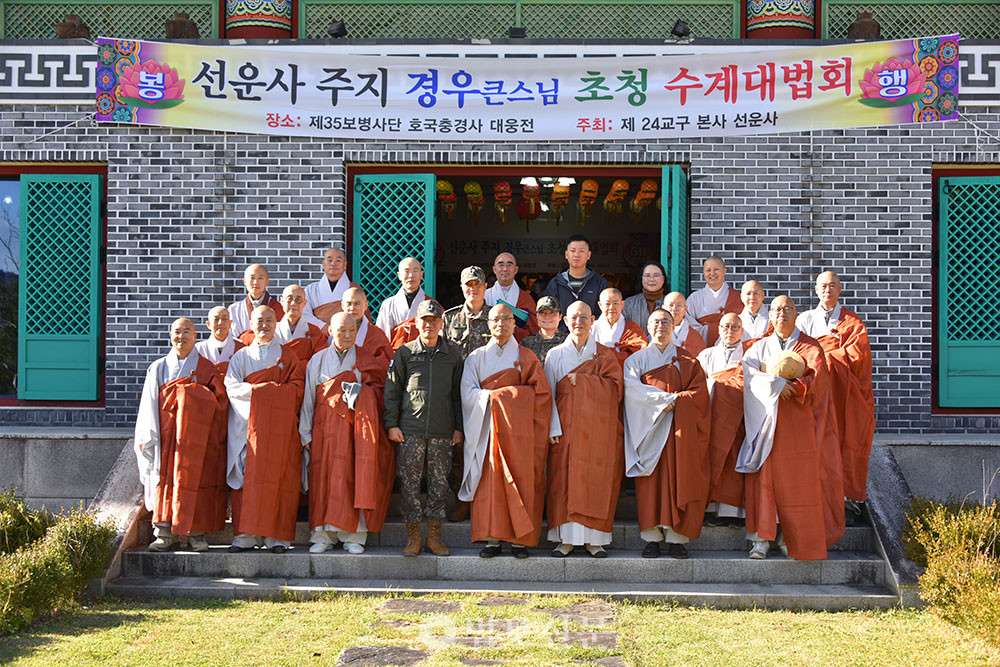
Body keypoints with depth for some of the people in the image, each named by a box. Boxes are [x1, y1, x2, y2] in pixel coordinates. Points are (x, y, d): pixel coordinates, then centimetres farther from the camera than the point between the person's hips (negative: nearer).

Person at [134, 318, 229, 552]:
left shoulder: (208, 369, 9)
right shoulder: (158, 368, 13)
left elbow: (221, 403, 4)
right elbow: (149, 406, 8)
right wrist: (147, 438, -1)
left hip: (198, 438, -1)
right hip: (167, 435, 1)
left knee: (196, 478, -9)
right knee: (166, 478, -8)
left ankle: (196, 533, -5)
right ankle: (165, 533, -6)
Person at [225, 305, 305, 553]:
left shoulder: (287, 356, 15)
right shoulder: (241, 356, 16)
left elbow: (297, 388, 2)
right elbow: (232, 387, 1)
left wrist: (257, 389, -8)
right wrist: (272, 389, -9)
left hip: (279, 425, -1)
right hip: (247, 424, 1)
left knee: (278, 476, -9)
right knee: (247, 476, -8)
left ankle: (277, 537, -8)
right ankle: (246, 536, -7)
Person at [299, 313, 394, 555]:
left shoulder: (368, 360, 8)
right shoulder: (318, 360, 11)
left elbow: (380, 390, 8)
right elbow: (308, 399, 10)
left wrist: (360, 393, -11)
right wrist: (306, 434, 4)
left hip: (356, 425, -1)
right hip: (326, 427, 1)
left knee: (355, 477, -9)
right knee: (325, 477, -5)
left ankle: (354, 536, -6)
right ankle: (324, 534, -1)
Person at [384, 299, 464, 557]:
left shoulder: (453, 354, 10)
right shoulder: (404, 353, 6)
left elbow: (458, 393, 13)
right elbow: (392, 390, 7)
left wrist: (458, 427, 8)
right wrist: (391, 424, 0)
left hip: (442, 431, 1)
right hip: (409, 430, -1)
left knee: (439, 483, 3)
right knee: (409, 482, -2)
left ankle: (434, 535, 12)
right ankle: (413, 536, 8)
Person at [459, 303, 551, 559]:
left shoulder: (525, 357, 11)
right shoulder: (477, 357, 12)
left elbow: (540, 392, 3)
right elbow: (468, 392, 1)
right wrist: (492, 396, -14)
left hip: (518, 426, 0)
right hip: (489, 426, 0)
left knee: (521, 478, -5)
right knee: (490, 479, -7)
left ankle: (519, 539, -2)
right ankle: (492, 538, -5)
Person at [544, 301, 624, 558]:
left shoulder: (605, 355, 9)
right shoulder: (555, 355, 9)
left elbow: (615, 387, -4)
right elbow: (548, 394, 3)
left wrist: (582, 380, -10)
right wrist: (553, 428, -8)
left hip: (598, 428, 0)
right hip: (566, 428, 0)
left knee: (596, 481, -3)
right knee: (564, 479, -5)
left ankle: (595, 539, 3)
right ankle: (566, 538, 0)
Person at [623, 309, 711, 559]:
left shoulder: (688, 360, 15)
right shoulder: (637, 359, 12)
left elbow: (698, 392, 3)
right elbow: (631, 388, -5)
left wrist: (675, 401, -11)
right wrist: (664, 399, -13)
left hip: (680, 427, 1)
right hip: (649, 427, -1)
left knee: (679, 477, -6)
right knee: (652, 479, -7)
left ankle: (676, 537, -5)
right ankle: (652, 537, -6)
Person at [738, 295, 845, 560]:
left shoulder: (810, 347, 10)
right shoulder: (760, 347, 15)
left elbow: (816, 379, -4)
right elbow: (748, 372, -3)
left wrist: (790, 387, -17)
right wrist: (775, 384, -17)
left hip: (798, 420, -1)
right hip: (766, 420, 1)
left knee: (798, 479, -5)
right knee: (764, 474, -9)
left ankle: (792, 538, 3)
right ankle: (761, 538, -9)